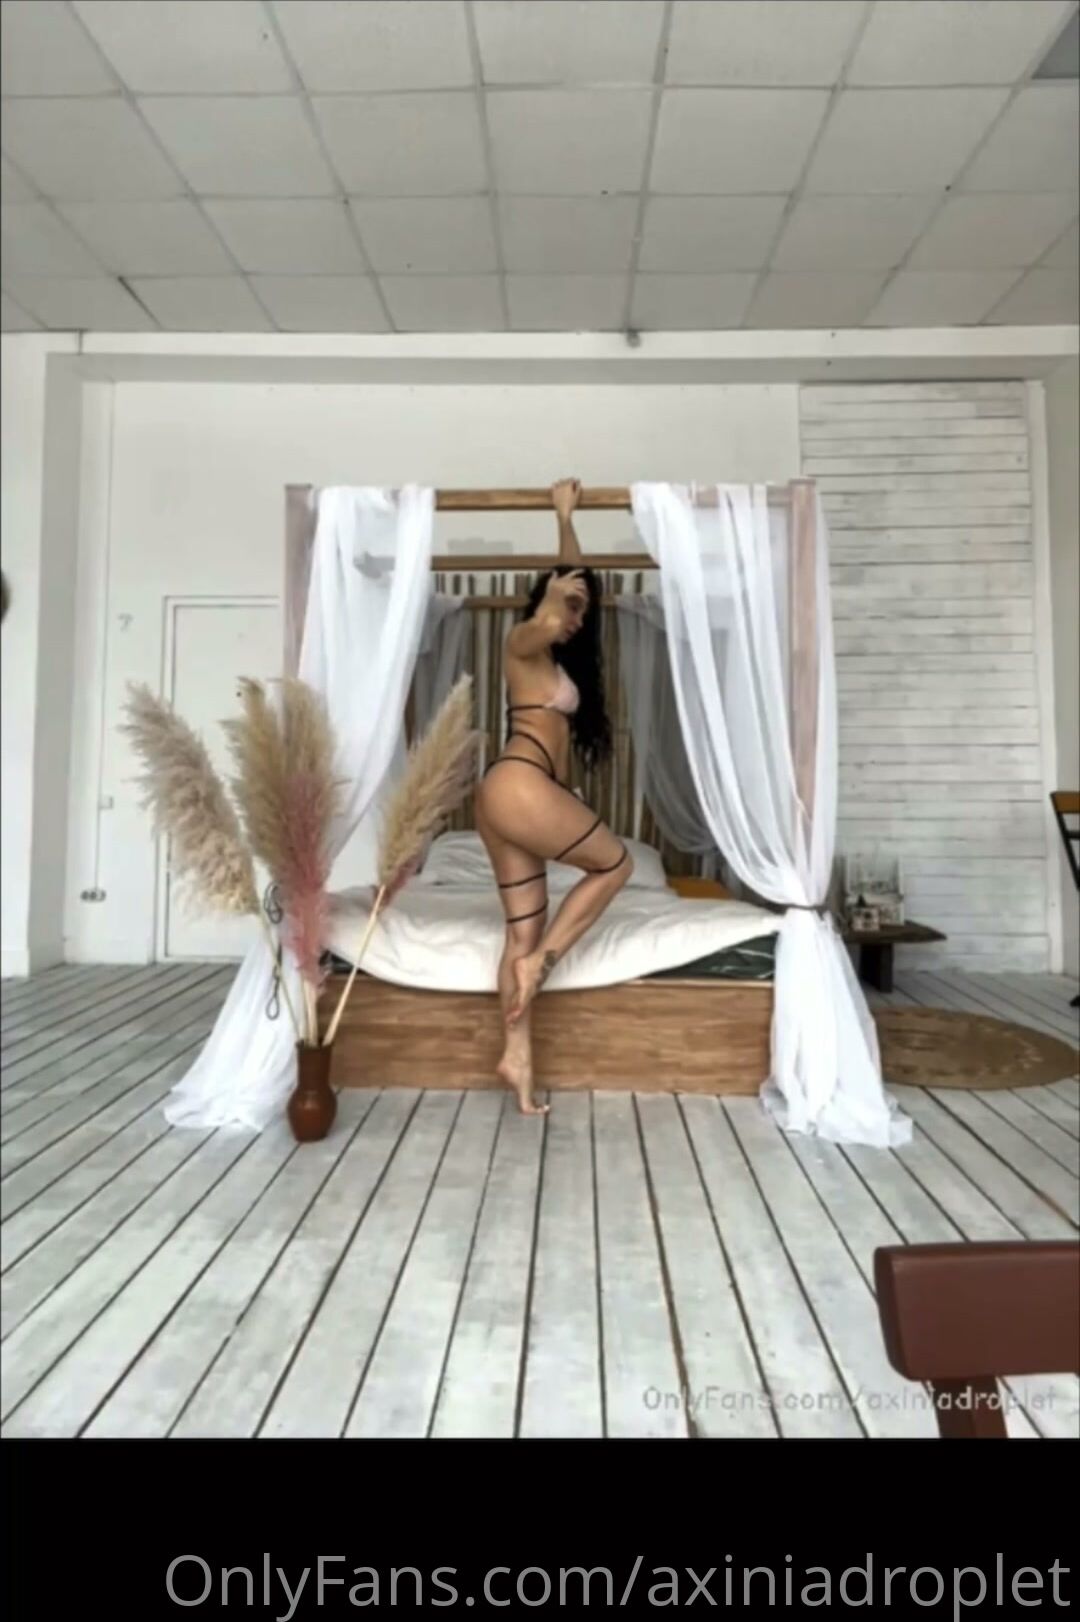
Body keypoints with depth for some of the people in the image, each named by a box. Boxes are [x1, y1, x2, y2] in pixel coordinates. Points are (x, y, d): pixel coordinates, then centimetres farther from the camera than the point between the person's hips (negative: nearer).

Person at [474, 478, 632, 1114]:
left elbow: (574, 579, 37)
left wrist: (566, 516, 44)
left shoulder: (555, 656, 25)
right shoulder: (523, 643, 1)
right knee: (616, 863, 6)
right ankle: (541, 960, 1)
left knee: (524, 929, 6)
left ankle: (517, 1055, 10)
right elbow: (548, 620, -25)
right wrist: (552, 597, -5)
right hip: (521, 787, -9)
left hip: (508, 797, 9)